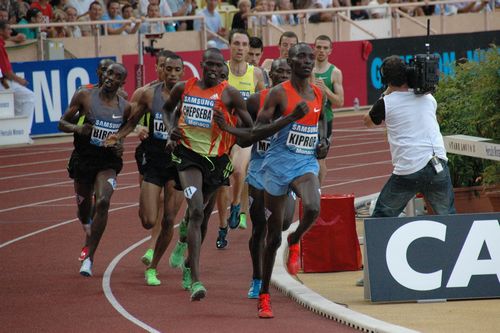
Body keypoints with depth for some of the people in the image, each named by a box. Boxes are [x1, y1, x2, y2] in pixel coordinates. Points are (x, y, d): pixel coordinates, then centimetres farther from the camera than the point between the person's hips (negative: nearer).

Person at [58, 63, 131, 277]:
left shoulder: (124, 107, -1)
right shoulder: (84, 96, -7)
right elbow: (62, 123, -1)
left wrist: (120, 146, -3)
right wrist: (77, 128, -22)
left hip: (108, 161, 0)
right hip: (83, 159, 0)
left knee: (103, 201, -24)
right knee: (83, 208, 12)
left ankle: (89, 257, -19)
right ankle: (90, 236, 51)